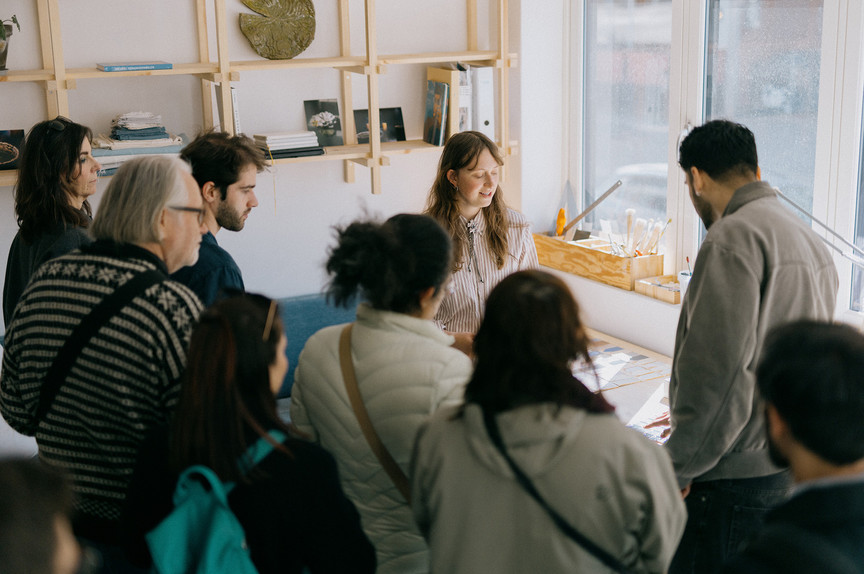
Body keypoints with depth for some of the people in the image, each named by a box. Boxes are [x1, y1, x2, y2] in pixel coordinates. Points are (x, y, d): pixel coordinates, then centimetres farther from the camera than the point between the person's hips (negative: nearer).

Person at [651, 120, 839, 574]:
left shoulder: (732, 238, -15)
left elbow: (719, 370, -22)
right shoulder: (808, 239, 16)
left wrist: (677, 467, -14)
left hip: (737, 475, -10)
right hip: (794, 465, 10)